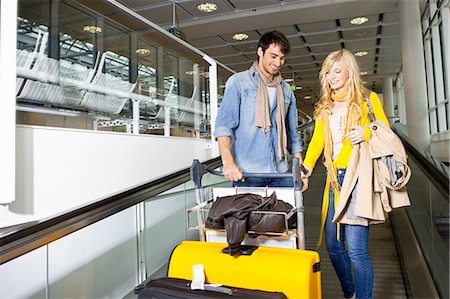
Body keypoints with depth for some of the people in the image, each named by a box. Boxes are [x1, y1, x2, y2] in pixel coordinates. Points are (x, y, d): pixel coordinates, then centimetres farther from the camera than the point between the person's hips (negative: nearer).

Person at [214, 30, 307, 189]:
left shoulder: (286, 90, 16)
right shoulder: (238, 82, 2)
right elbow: (224, 124, -8)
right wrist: (228, 162, -22)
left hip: (281, 172, 5)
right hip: (247, 173, -4)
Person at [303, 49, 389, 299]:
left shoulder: (368, 99, 5)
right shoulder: (325, 107, 18)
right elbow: (317, 139, 9)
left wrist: (366, 132, -17)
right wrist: (307, 166, -4)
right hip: (335, 179, 5)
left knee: (356, 248, -10)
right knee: (333, 244, 11)